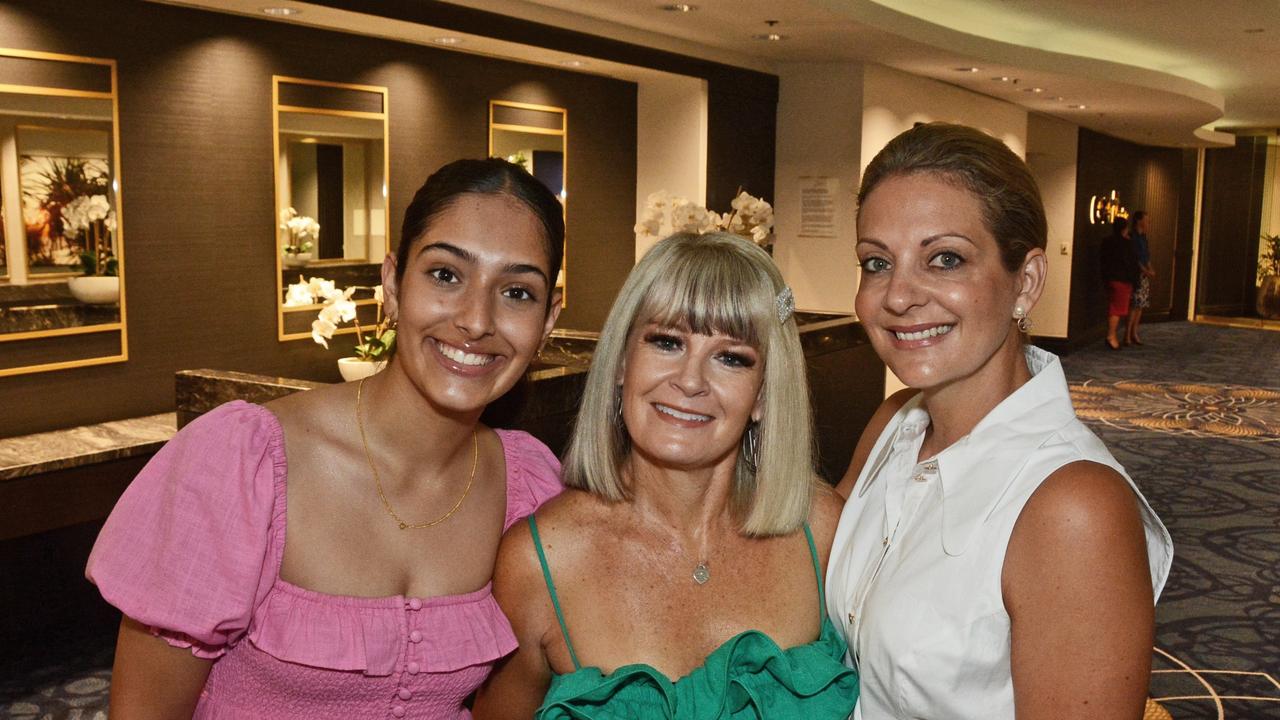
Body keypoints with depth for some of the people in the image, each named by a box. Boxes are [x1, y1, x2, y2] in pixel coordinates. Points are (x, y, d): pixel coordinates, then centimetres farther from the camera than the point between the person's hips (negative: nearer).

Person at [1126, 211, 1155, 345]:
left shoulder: (1143, 237, 17)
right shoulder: (1132, 237, -11)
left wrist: (1150, 269, 5)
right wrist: (1145, 270, -20)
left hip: (1144, 275, 9)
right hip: (1135, 274, -9)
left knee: (1141, 305, 9)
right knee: (1134, 305, -11)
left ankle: (1134, 334, 14)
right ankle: (1127, 335, -8)